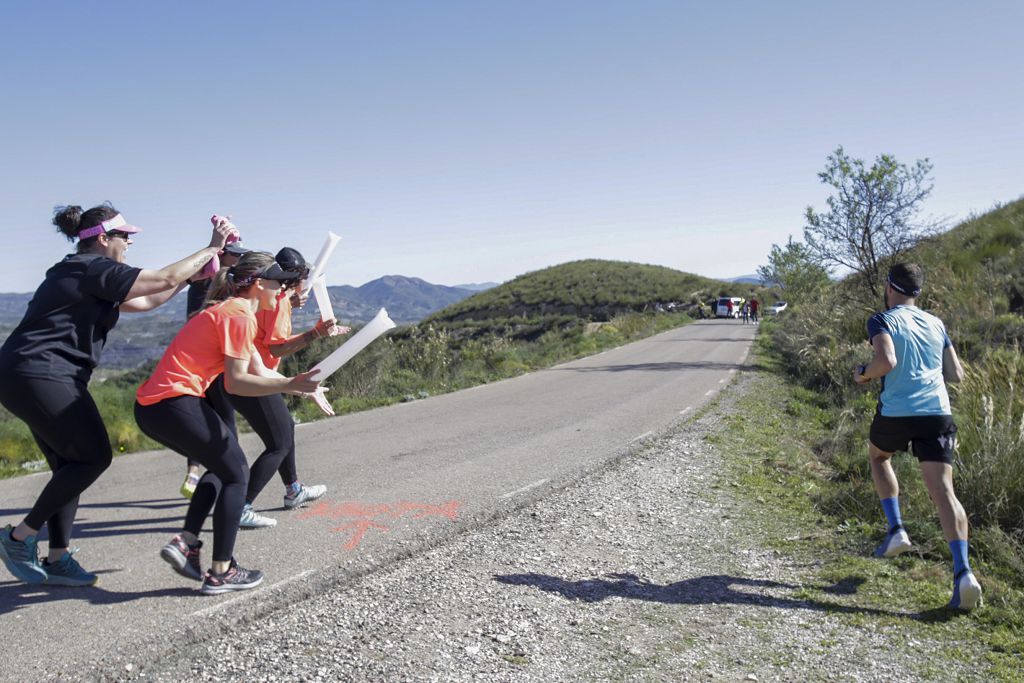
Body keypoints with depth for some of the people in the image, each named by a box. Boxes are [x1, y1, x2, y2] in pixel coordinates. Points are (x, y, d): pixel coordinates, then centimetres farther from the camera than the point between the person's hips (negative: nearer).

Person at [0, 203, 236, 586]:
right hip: (40, 376, -11)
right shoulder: (92, 268, -11)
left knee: (70, 465, 11)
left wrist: (196, 270, 20)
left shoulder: (81, 274, 20)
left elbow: (144, 302, 22)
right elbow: (165, 280, -13)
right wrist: (212, 248, -4)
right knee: (93, 457, -6)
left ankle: (57, 559, 16)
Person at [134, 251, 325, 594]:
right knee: (237, 474, 4)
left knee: (222, 467, 23)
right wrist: (291, 385, -19)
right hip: (175, 402, -10)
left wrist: (302, 387, 15)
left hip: (150, 405, 10)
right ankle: (221, 573, 7)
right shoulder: (240, 316, -10)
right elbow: (235, 382, -17)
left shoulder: (227, 311, 21)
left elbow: (258, 374, 17)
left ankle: (186, 542, 15)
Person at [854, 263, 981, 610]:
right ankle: (963, 572, -15)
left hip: (896, 413, -3)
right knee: (943, 491, -2)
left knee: (878, 456, 28)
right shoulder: (936, 324, 15)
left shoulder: (883, 321, -2)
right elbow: (957, 374, 16)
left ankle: (896, 530, 17)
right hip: (938, 413, 3)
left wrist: (863, 374, 0)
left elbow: (886, 362, -19)